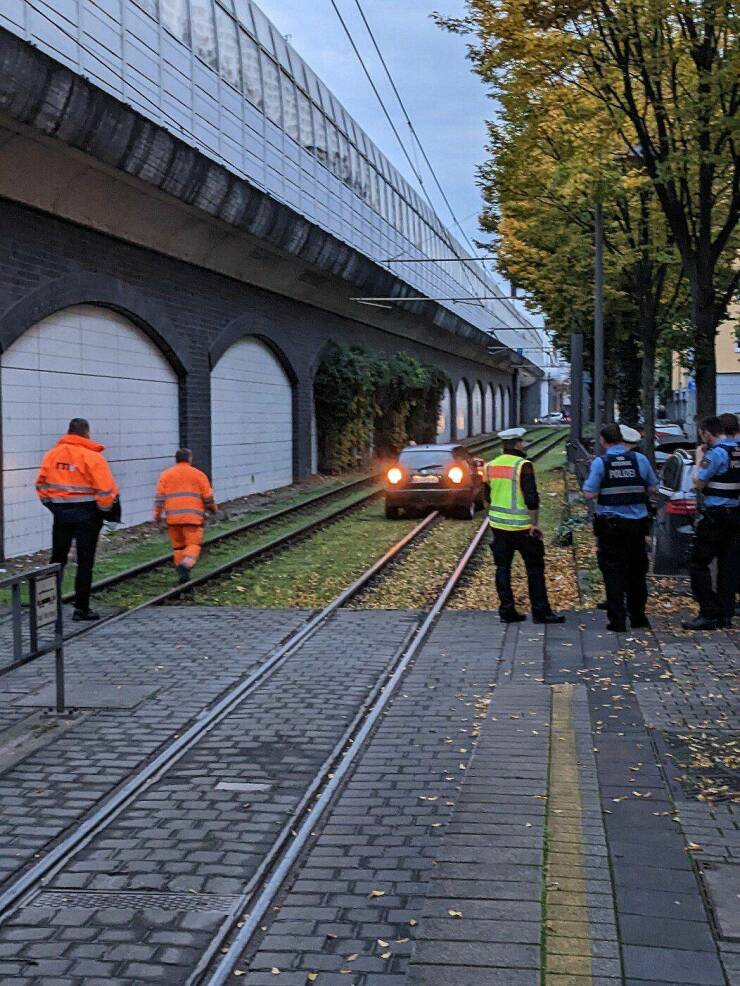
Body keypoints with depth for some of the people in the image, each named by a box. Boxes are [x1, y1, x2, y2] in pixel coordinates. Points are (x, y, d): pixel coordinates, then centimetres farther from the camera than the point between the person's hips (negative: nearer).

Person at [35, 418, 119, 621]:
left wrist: (50, 503, 17)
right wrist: (105, 510, 0)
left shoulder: (52, 454, 3)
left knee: (57, 559, 15)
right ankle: (81, 608, 6)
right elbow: (105, 489, -15)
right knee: (85, 562, 4)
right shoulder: (93, 456, -12)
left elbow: (41, 483, 6)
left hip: (60, 512, 4)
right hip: (86, 513, -4)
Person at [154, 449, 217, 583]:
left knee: (178, 546, 13)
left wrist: (157, 515, 9)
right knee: (194, 544, -1)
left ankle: (181, 572, 12)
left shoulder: (166, 474, 10)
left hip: (172, 517, 2)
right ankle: (185, 565, -25)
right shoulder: (198, 474, 6)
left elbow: (160, 497, 4)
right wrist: (213, 508, 23)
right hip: (193, 516, -2)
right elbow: (208, 497, 5)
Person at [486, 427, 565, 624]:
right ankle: (541, 612, 5)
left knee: (503, 568, 10)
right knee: (534, 569, 4)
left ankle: (506, 611, 11)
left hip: (498, 525, 6)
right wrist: (533, 523, -11)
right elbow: (531, 498, -18)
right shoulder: (523, 465, -14)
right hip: (521, 526, -6)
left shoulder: (491, 465, 6)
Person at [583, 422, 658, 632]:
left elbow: (589, 494, -14)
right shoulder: (639, 459, -1)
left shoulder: (600, 463, -10)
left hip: (610, 525, -3)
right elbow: (653, 488, 5)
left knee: (613, 573, 4)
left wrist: (587, 482, 5)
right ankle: (637, 616, 24)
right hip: (636, 523, 3)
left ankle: (617, 621, 2)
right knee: (636, 571, 15)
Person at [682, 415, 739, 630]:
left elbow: (698, 483, -13)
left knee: (698, 564, -2)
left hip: (715, 517, -8)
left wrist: (699, 460, 0)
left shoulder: (716, 453, -15)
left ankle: (709, 614, -5)